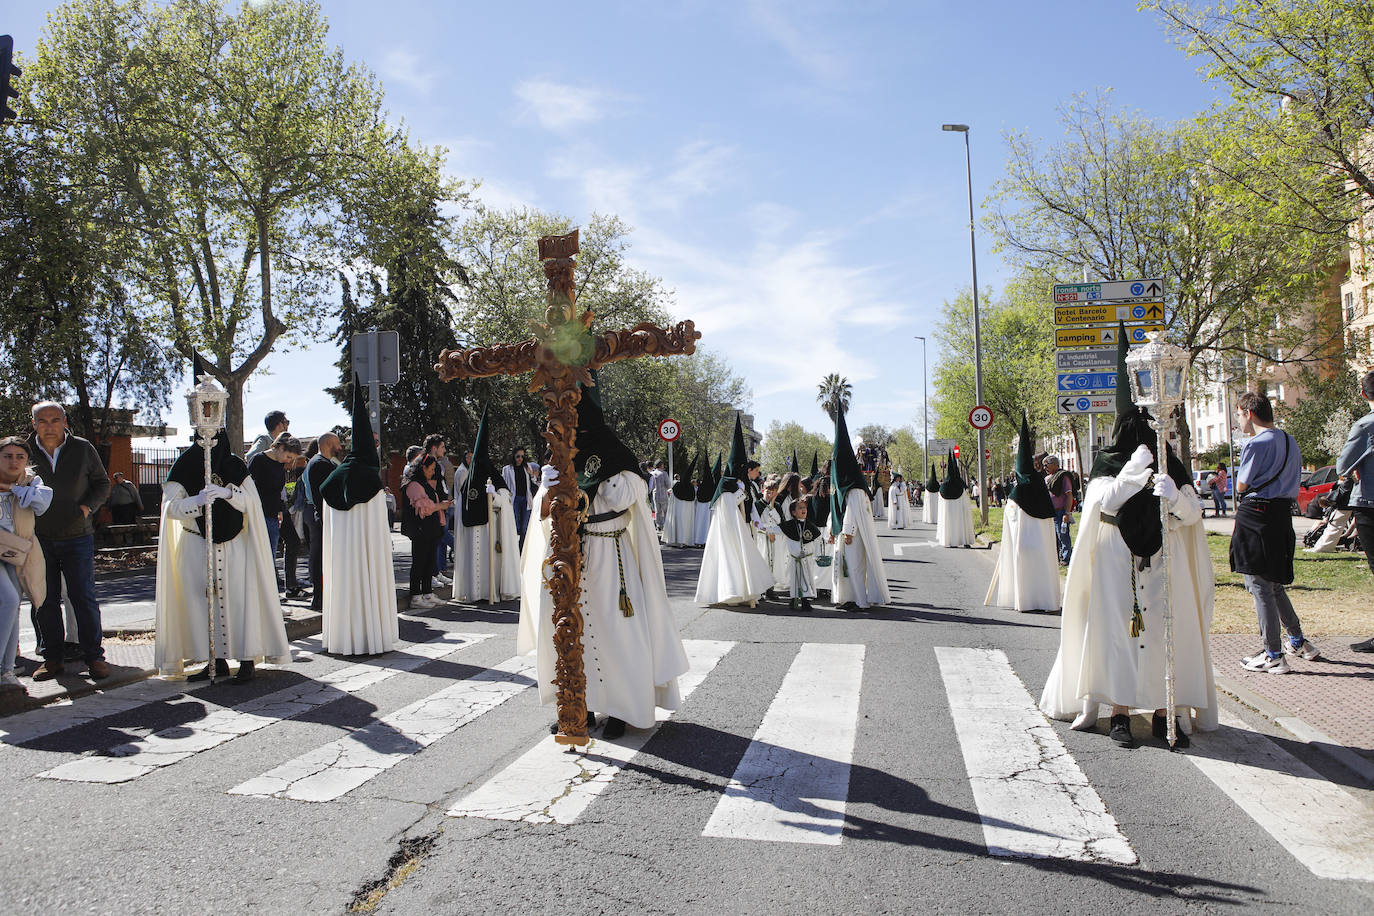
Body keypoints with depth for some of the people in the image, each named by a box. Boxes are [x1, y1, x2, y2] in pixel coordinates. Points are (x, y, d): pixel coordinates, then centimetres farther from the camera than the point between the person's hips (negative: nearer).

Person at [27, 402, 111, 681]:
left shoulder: (83, 449, -1)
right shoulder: (26, 451, 1)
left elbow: (102, 483, 9)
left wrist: (89, 506, -9)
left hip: (77, 536, -1)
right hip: (39, 539, 1)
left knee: (84, 599, -1)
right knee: (45, 601, 7)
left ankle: (94, 656, 7)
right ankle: (51, 658, 18)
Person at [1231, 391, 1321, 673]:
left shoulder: (1256, 444, -14)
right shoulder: (1290, 442, 13)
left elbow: (1242, 485, -6)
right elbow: (1293, 484, 18)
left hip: (1256, 515, -9)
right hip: (1283, 515, 9)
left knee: (1259, 587, -3)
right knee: (1274, 585, 22)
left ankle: (1274, 656, 1)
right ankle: (1297, 641, 30)